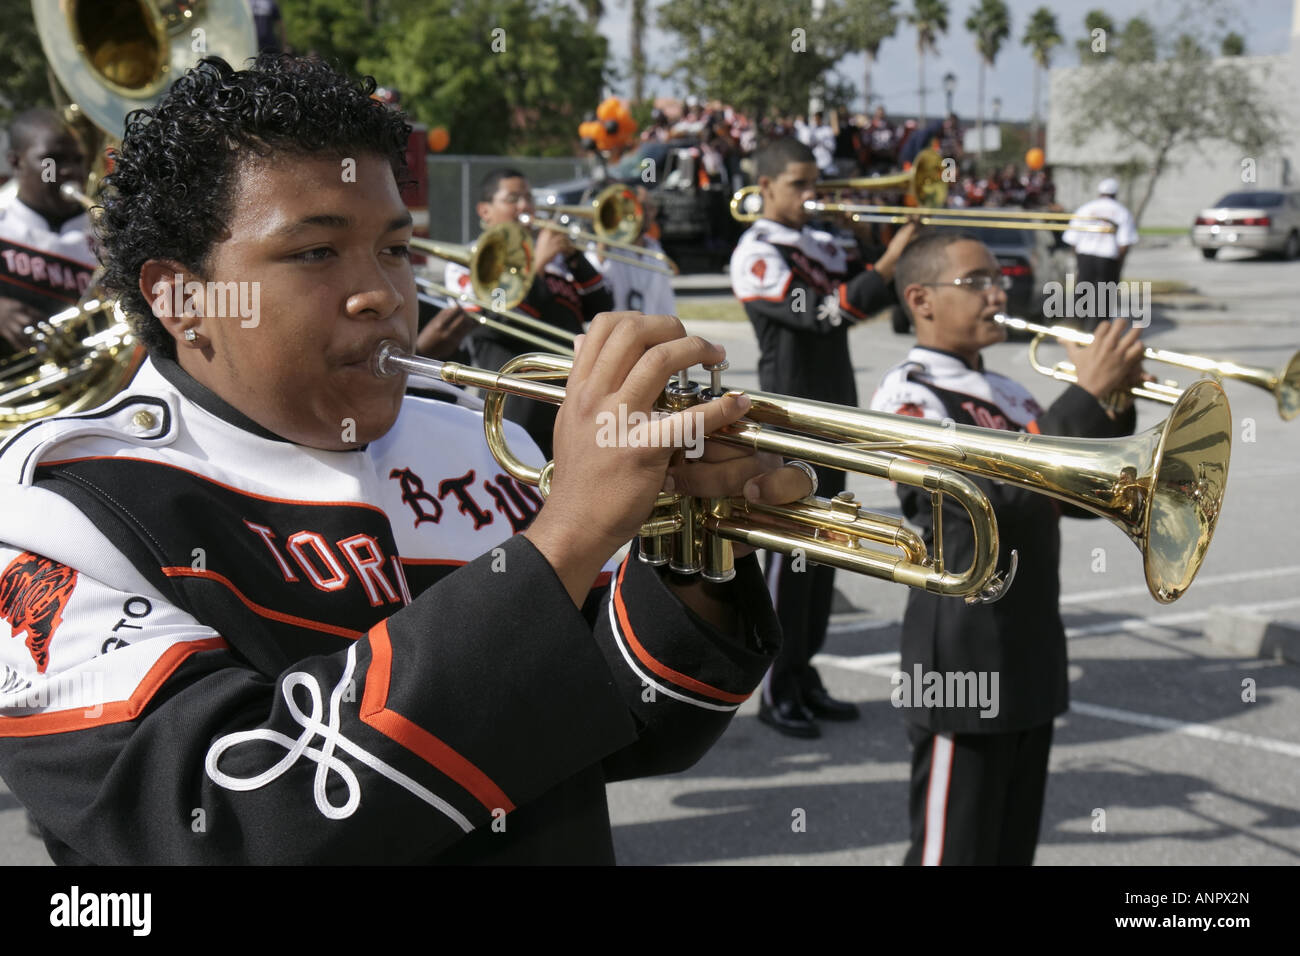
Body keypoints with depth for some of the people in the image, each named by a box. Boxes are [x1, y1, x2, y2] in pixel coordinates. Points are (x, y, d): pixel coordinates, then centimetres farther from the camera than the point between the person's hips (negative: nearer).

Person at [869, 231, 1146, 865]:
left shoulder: (1008, 395, 14)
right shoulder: (906, 396, -11)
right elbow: (994, 487, -25)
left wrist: (1117, 410, -2)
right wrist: (1087, 396, -22)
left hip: (1030, 660, 8)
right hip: (962, 667, -8)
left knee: (1013, 847, 15)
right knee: (954, 849, -1)